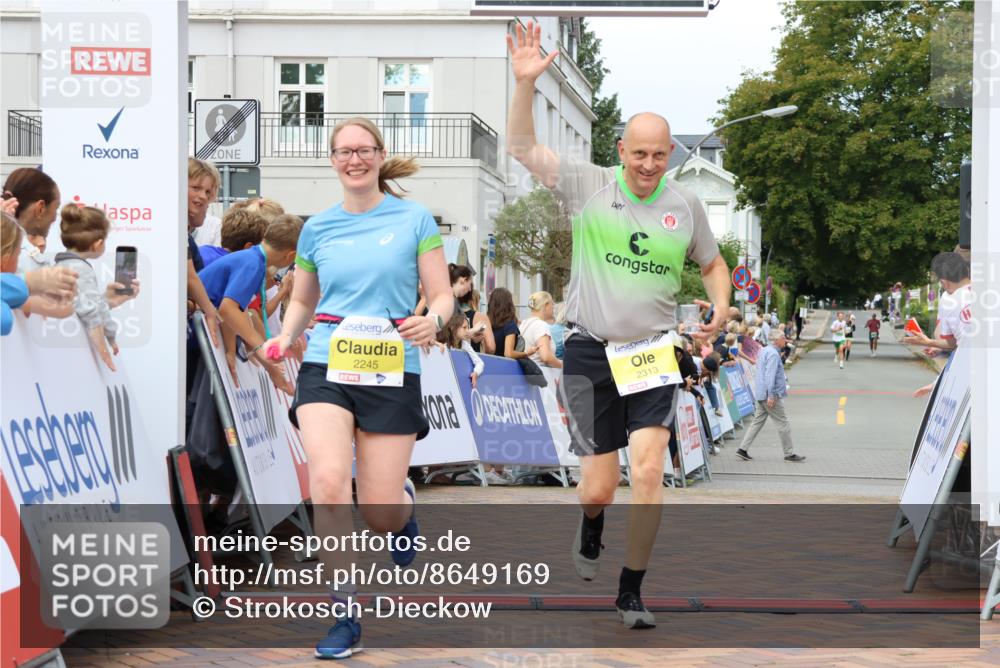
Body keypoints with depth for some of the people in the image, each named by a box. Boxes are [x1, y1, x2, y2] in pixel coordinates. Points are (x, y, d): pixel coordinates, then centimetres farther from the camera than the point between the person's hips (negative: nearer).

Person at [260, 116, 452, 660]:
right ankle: (345, 615, -10)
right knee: (327, 482, -24)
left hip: (392, 374, -1)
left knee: (380, 513, -2)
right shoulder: (317, 228, 9)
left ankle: (404, 503, 40)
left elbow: (442, 295, 2)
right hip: (326, 370, 1)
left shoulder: (415, 219, 2)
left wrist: (432, 321, -20)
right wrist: (284, 338, 1)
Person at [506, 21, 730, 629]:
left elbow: (713, 264, 19)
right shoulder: (587, 185, -2)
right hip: (591, 351, -1)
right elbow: (522, 147, -7)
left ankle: (631, 592, 1)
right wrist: (525, 82, -21)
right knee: (598, 488, 3)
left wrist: (720, 309, -1)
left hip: (655, 352, 1)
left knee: (649, 469, -14)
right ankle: (591, 531, 42)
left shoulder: (685, 204, 5)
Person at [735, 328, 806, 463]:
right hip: (771, 394, -10)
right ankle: (789, 454, 5)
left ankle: (743, 449, 6)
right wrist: (771, 396, -25)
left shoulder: (764, 351, 14)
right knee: (783, 423, -1)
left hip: (760, 394, 10)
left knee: (757, 421, 11)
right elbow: (770, 376, -23)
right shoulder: (773, 354, -16)